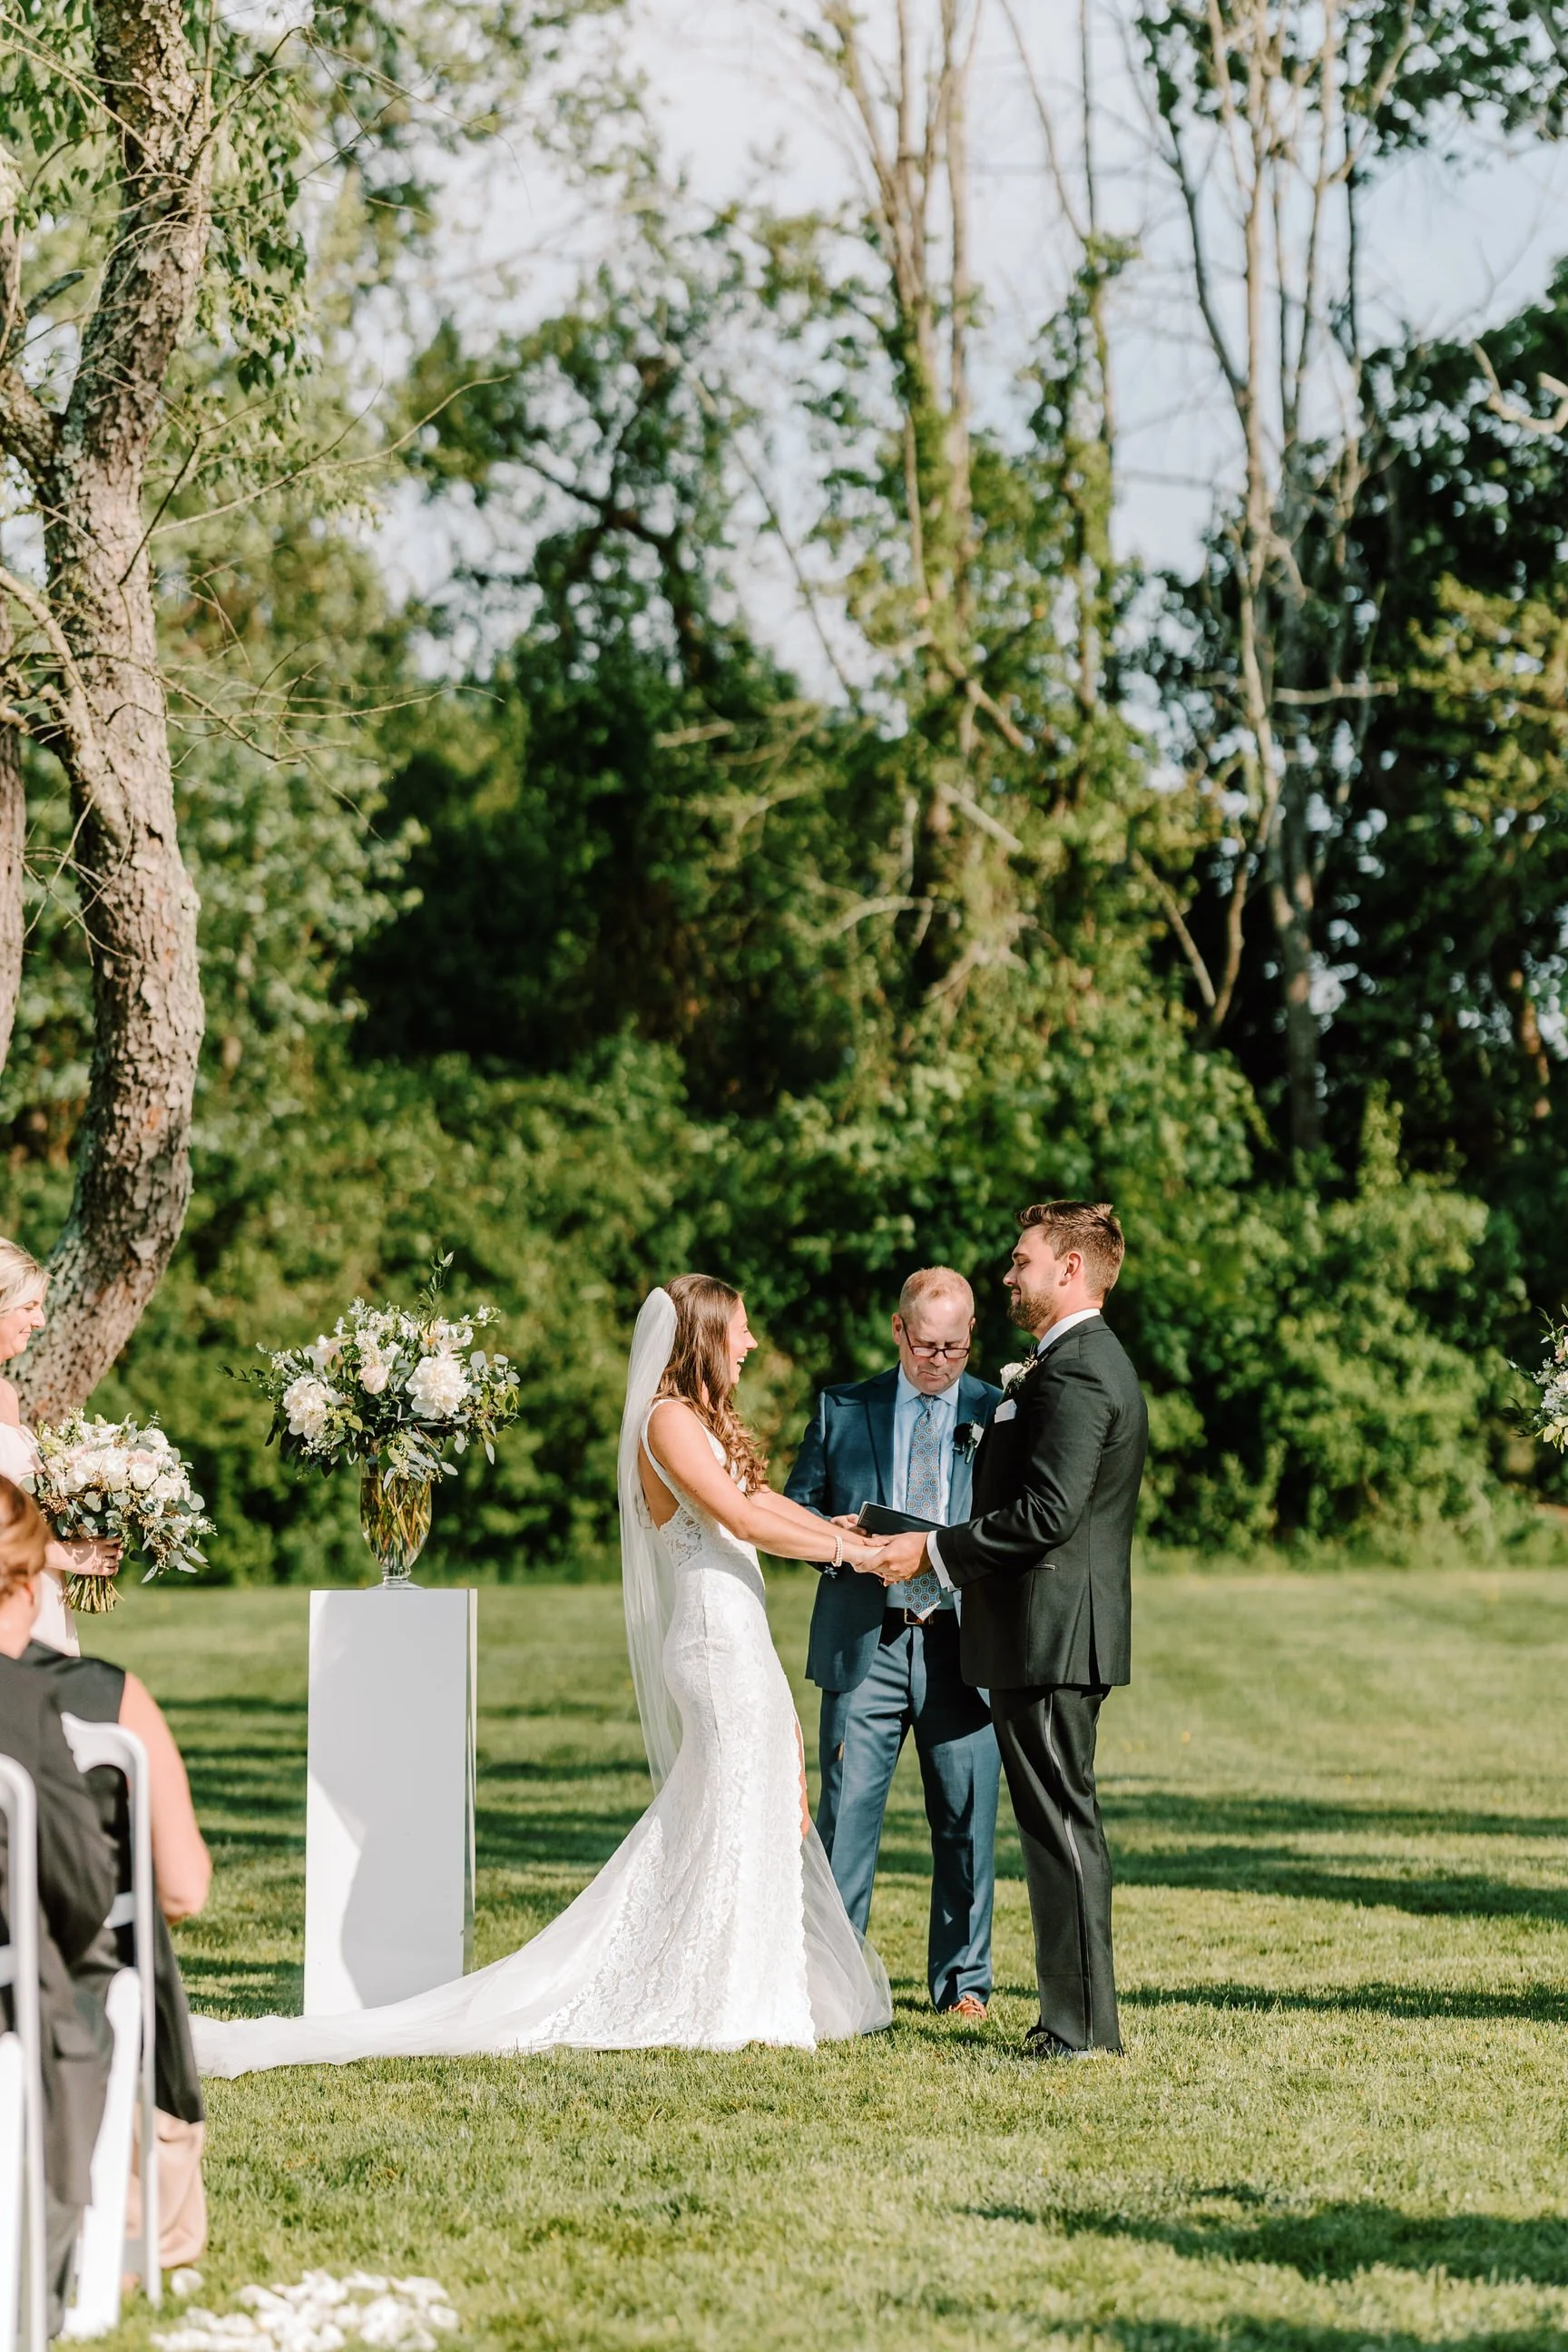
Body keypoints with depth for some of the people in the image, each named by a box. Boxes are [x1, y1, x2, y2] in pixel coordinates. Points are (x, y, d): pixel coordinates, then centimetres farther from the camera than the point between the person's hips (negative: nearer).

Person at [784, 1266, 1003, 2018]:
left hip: (963, 1645, 0)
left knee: (966, 1818, 4)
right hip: (864, 1644, 0)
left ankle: (962, 1980, 15)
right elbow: (796, 1509, 11)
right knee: (846, 1812, -2)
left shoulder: (1001, 1414, 7)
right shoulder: (842, 1410, 10)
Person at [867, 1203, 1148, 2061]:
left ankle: (1082, 2023, -3)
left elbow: (1046, 1515, -23)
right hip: (1058, 1635, 11)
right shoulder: (1084, 1363, 18)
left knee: (1062, 1825, -6)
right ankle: (1076, 2013, 18)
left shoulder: (1075, 1372, -16)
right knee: (1061, 1827, 13)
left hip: (1051, 1635, -11)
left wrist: (933, 1550, -16)